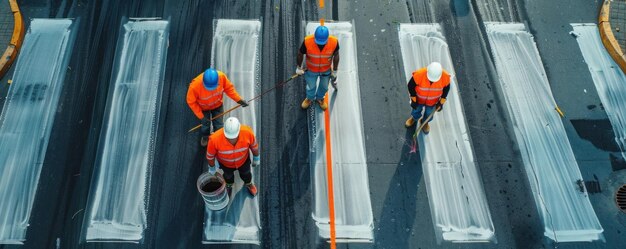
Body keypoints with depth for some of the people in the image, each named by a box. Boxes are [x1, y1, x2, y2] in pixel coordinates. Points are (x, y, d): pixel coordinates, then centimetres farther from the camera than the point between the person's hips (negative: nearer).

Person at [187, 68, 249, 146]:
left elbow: (229, 87, -15)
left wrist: (239, 100, -18)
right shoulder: (195, 85, -41)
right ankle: (205, 137, 55)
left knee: (219, 125, 14)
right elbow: (191, 102, -23)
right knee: (205, 125, 18)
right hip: (203, 108, -2)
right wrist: (201, 116, -21)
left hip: (218, 105, 2)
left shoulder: (221, 76, -36)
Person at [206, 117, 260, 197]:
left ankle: (248, 184, 66)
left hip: (243, 159, 1)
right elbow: (210, 155, -21)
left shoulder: (247, 132, -40)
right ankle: (228, 185, 67)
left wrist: (256, 158, 0)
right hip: (225, 162, 0)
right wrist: (212, 167, -4)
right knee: (228, 175, 32)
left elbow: (253, 145, -16)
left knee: (246, 174, 31)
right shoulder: (215, 139, -43)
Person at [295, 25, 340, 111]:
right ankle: (310, 98, 58)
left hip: (326, 70, 1)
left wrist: (335, 71, 0)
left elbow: (336, 55, -10)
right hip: (311, 70, -1)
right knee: (311, 87, 24)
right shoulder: (307, 41, -34)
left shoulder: (334, 42, -31)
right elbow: (300, 54, -13)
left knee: (324, 87, 26)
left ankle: (320, 98, 60)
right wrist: (299, 67, 0)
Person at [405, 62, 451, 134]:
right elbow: (411, 86, -21)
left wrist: (441, 102, -5)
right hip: (419, 98, -1)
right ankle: (414, 118, 64)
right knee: (416, 110, 29)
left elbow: (446, 88, -10)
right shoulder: (419, 74, -39)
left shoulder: (445, 77, -33)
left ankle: (425, 122, 61)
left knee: (429, 113, 28)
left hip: (433, 101, 1)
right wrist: (413, 100, -13)